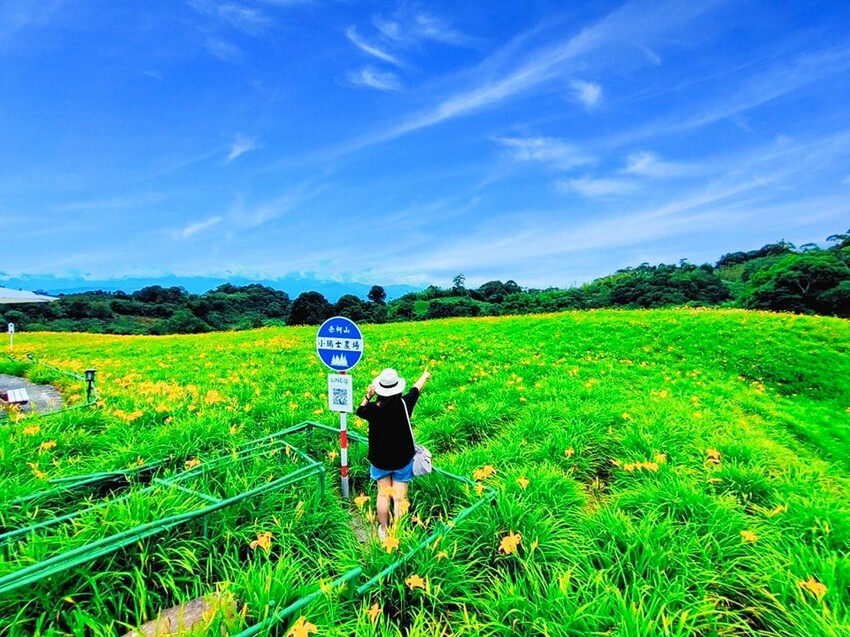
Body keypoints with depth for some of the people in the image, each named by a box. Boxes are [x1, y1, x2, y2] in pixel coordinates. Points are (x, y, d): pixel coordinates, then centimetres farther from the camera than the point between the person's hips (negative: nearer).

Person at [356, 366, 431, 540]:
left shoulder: (373, 409, -18)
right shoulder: (404, 404, -18)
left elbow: (360, 411, 5)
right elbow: (415, 389, 2)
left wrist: (367, 396, -4)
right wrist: (425, 376, 21)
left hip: (379, 460, 1)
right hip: (402, 460, -1)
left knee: (383, 494, 19)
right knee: (399, 498, 9)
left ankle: (383, 530, 35)